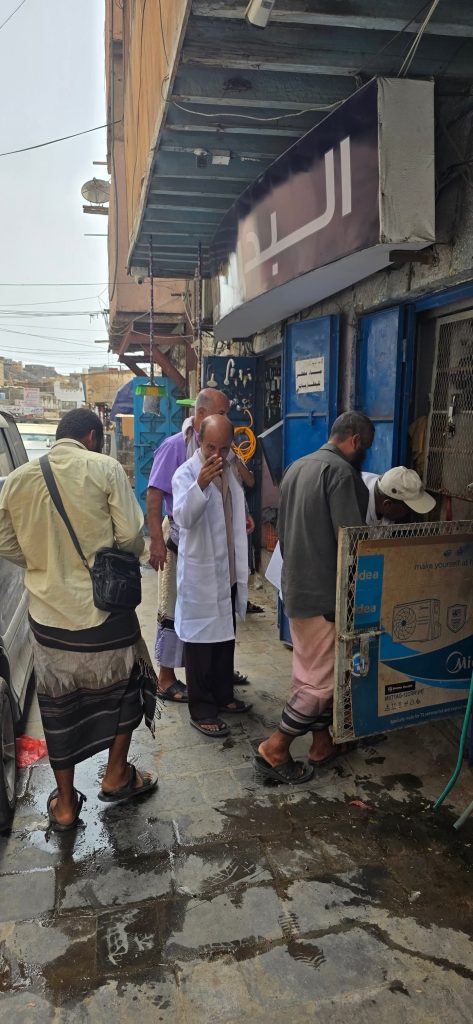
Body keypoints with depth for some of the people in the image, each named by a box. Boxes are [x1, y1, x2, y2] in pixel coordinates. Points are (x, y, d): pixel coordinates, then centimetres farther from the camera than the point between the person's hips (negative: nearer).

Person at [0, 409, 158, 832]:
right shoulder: (105, 468, -11)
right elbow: (131, 537, -12)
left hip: (47, 613, 3)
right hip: (104, 608, -3)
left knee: (58, 704, 17)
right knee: (124, 684, 22)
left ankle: (65, 804, 30)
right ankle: (116, 776, 34)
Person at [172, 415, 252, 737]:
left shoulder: (231, 470, 9)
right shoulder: (186, 474, -15)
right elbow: (183, 517, -32)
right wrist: (200, 485, -46)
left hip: (228, 571, 8)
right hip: (200, 572, -8)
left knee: (226, 638, 19)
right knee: (200, 641, 2)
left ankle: (223, 696, 34)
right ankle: (201, 711, 14)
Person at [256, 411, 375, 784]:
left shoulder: (297, 467, 11)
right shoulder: (341, 471, -16)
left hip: (297, 586, 9)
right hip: (324, 591, -9)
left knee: (311, 671, 18)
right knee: (322, 679, 2)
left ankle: (322, 742, 30)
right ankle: (274, 750, 8)